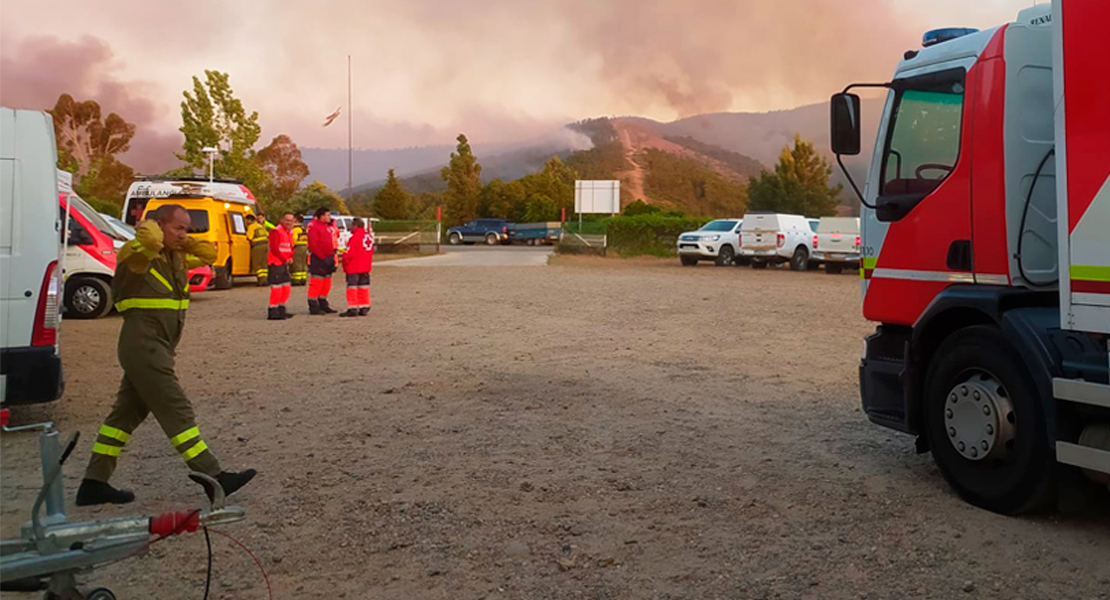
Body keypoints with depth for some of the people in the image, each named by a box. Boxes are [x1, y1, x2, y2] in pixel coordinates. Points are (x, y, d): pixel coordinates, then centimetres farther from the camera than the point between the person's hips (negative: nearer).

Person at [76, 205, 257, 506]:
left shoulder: (176, 257, 12)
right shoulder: (137, 254, -12)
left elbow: (208, 254, 19)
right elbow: (150, 239, -33)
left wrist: (184, 241, 7)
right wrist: (150, 227, -12)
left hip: (154, 350, 9)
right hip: (144, 347, -9)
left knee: (127, 413, 12)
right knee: (178, 413, -7)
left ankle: (94, 484, 20)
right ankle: (214, 478, -4)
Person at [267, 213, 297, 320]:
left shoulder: (290, 232, 16)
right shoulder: (276, 231, -12)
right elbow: (274, 248, -18)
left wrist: (291, 258, 2)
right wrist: (285, 260, -17)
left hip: (285, 264, 9)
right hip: (276, 264, -9)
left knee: (287, 287, 13)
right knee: (277, 288, -10)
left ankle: (281, 310, 24)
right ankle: (273, 312, -5)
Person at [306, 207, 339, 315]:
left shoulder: (327, 226, 17)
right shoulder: (314, 226, -11)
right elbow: (313, 245, -18)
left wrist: (332, 256, 14)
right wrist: (323, 258, -19)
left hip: (327, 258, 9)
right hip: (318, 259, -9)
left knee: (326, 283, 13)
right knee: (316, 283, -8)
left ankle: (323, 305, 23)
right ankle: (313, 307, -3)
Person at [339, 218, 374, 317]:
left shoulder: (355, 237, -16)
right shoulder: (369, 236, 9)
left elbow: (349, 252, -16)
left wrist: (345, 261, 0)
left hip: (354, 268, -8)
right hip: (365, 267, 8)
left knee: (352, 287, -3)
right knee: (363, 287, 12)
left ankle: (352, 309, -4)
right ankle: (364, 308, 14)